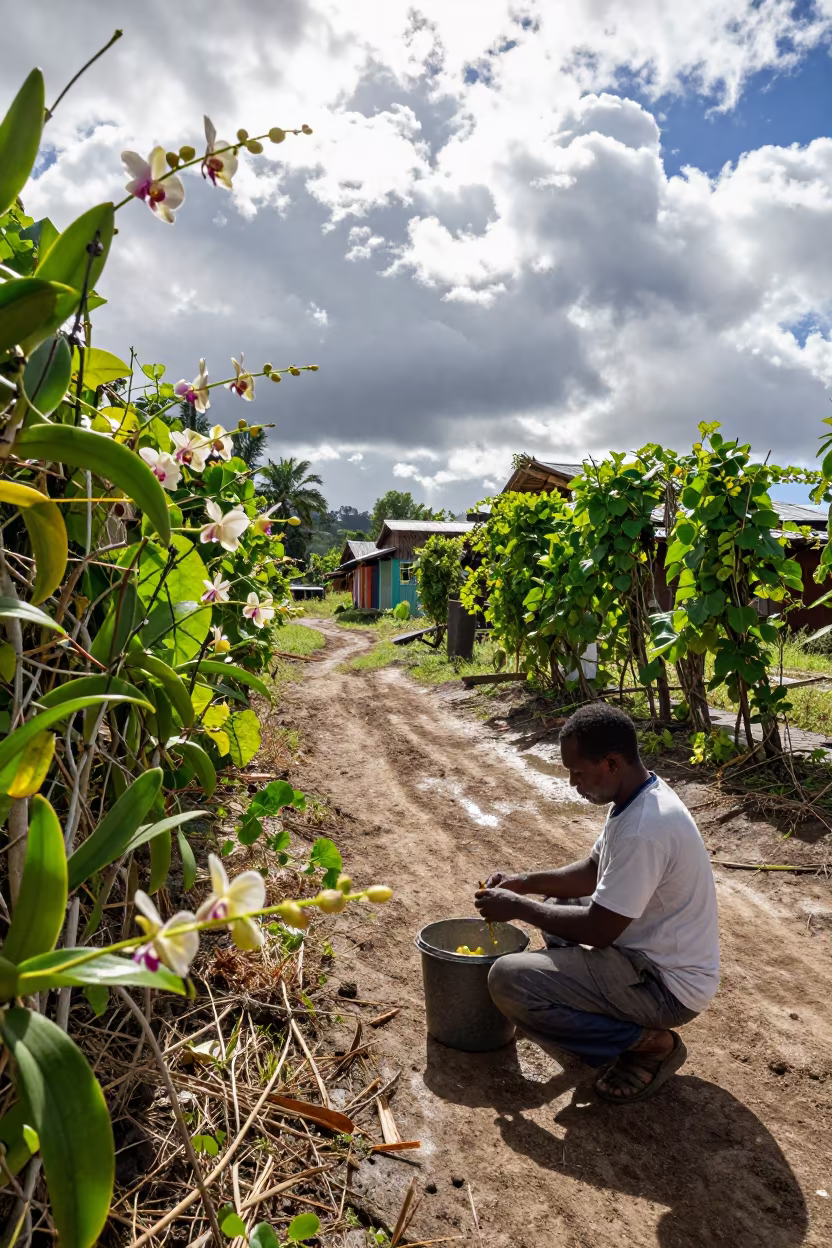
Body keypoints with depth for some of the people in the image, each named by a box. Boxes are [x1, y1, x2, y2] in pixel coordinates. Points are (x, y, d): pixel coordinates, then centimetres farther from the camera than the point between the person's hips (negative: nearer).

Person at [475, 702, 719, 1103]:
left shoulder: (644, 830, -30)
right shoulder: (638, 797, 1)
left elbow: (598, 930, -24)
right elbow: (592, 872, 13)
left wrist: (518, 907, -13)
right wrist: (525, 882, 1)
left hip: (668, 985, -10)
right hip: (652, 951, 10)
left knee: (508, 979, -19)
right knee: (557, 903, 25)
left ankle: (649, 1043, -5)